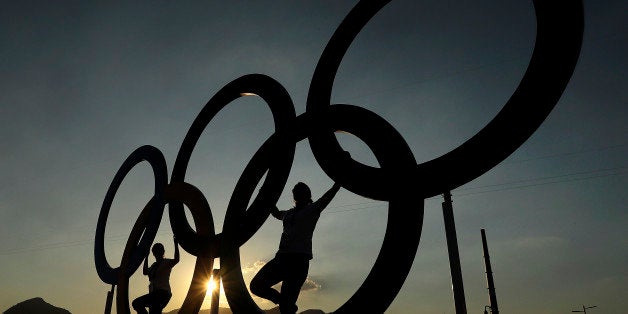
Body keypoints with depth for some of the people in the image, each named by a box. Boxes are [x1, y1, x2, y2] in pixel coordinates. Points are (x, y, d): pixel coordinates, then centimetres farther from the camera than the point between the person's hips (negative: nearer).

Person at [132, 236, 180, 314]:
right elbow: (145, 272, 34)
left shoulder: (166, 262, -1)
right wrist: (146, 257, 32)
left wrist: (176, 244, -23)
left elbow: (176, 260, -21)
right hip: (155, 294, 9)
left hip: (163, 293, -9)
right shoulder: (154, 265, 22)